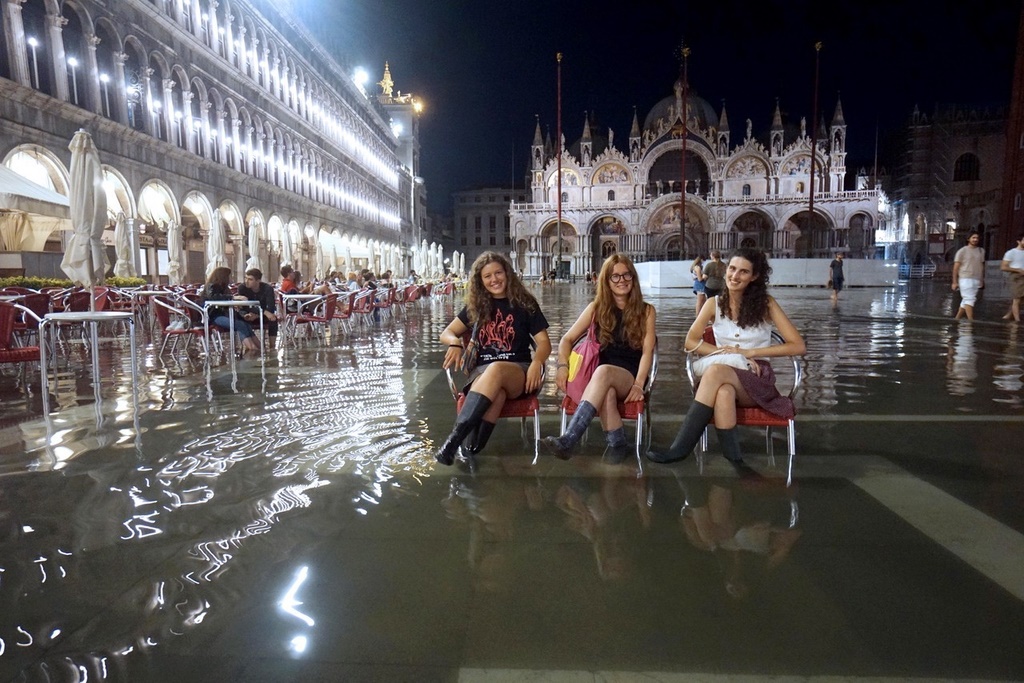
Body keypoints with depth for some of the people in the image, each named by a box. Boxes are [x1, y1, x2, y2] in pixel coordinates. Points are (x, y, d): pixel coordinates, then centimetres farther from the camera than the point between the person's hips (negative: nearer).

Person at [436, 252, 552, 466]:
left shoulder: (525, 304, 8)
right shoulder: (476, 306, 14)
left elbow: (544, 342, 3)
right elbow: (447, 333, 17)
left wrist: (536, 363, -20)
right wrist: (455, 342, -9)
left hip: (519, 372, -1)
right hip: (483, 370, 2)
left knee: (496, 370, -40)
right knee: (495, 392, -39)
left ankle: (455, 438, -48)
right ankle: (472, 450, -47)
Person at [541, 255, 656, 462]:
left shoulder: (646, 310, 10)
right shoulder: (596, 307, 14)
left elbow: (647, 350, 0)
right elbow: (567, 339, 12)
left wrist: (638, 385, -16)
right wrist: (563, 366, -8)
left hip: (629, 376, -1)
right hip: (601, 377, 1)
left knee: (604, 372, -38)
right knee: (606, 393, -39)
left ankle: (568, 440, -48)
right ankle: (617, 444, -21)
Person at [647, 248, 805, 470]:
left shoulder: (766, 303, 2)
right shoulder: (714, 304, 8)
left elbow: (798, 346, -2)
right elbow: (691, 342, 4)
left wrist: (749, 352, -11)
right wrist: (726, 352, -12)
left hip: (758, 379, -2)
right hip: (726, 378, 2)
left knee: (716, 371, -36)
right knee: (723, 391, -38)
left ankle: (681, 447, -38)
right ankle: (734, 462, -40)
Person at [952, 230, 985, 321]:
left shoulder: (981, 251, 14)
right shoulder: (962, 251, -1)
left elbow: (982, 266, 18)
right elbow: (956, 267, -2)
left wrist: (983, 280, 14)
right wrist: (955, 282, -7)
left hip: (977, 280, 5)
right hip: (966, 279, -5)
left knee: (966, 301, 6)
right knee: (970, 299, -13)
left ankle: (956, 319, 14)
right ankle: (971, 320, -16)